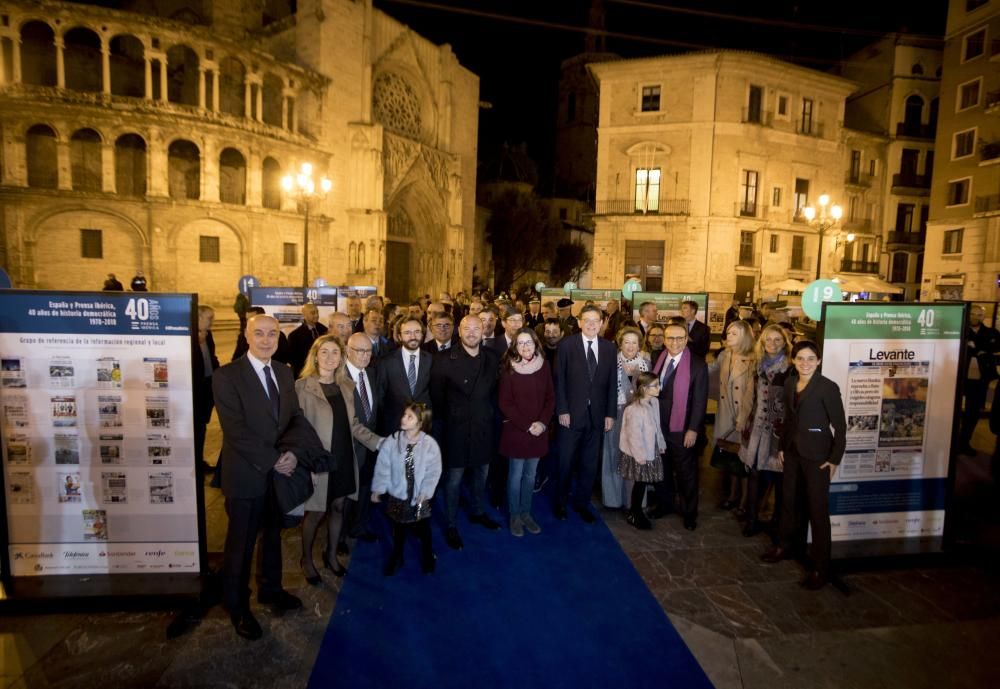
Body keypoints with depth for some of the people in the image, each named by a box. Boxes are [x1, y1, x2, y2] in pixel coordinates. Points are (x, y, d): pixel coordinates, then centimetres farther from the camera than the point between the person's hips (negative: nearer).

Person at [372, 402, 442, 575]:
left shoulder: (430, 444, -18)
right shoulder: (392, 441, -15)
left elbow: (433, 472, -12)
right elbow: (383, 467, -6)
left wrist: (424, 493, -16)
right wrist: (377, 489, -3)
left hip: (419, 498, -1)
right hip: (397, 496, 1)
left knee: (423, 530, 15)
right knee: (398, 530, 19)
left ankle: (428, 558, 40)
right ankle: (396, 558, 42)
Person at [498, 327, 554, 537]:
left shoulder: (543, 366, 1)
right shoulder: (509, 369, -9)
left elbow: (550, 398, 4)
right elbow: (505, 403, -10)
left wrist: (542, 423, -10)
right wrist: (526, 425, -14)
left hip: (539, 431, 3)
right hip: (515, 430, -3)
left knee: (530, 475, 12)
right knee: (516, 474, 5)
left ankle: (526, 513, 27)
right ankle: (514, 516, 21)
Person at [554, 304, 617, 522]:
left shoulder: (609, 347, 4)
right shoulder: (567, 344, -5)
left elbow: (611, 383, 5)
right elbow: (559, 380, -5)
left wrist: (610, 414, 2)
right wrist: (562, 410, -10)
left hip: (597, 415, 3)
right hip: (572, 413, -3)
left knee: (590, 463, 12)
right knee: (566, 462, 9)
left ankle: (582, 503, 30)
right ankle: (561, 502, 29)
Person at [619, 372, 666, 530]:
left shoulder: (655, 402, -1)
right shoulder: (635, 409, -26)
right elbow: (634, 435, -23)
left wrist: (661, 444, 13)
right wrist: (640, 456, -20)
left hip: (651, 451, 8)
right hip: (639, 454, -8)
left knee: (647, 481, 15)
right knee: (640, 483, 4)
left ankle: (637, 511, 32)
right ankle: (633, 515, 22)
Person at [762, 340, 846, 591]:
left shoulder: (828, 387, -13)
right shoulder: (789, 383, 5)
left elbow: (840, 426, -11)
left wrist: (834, 459, -12)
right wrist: (782, 446, 10)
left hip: (816, 455, -6)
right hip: (792, 451, 6)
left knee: (818, 509, 2)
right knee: (789, 500, 18)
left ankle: (821, 568, 13)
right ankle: (785, 546, 37)